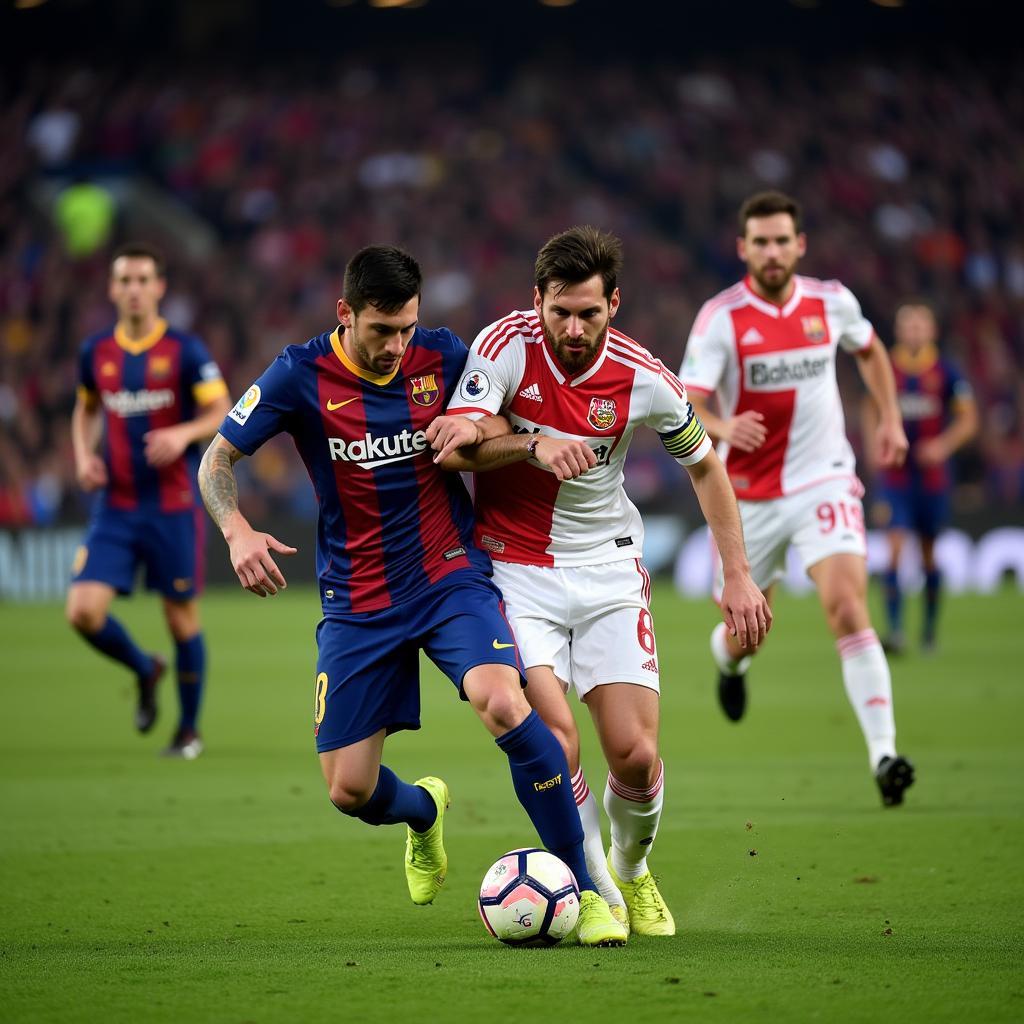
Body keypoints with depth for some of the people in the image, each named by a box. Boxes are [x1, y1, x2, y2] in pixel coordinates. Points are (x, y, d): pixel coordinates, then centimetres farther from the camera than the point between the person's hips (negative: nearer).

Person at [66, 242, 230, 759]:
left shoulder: (184, 350, -5)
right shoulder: (96, 351, 6)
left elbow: (222, 412, -6)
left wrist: (184, 433, -25)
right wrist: (83, 455, 3)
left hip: (173, 506, -3)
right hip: (115, 506, 3)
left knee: (182, 618, 2)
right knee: (83, 611, -10)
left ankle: (189, 730, 21)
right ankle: (145, 669, 21)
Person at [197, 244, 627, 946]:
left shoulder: (442, 355, -4)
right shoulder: (301, 375, -8)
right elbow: (218, 460, -1)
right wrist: (238, 531, -21)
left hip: (452, 578, -1)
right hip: (357, 604, 1)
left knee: (503, 704, -30)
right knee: (349, 792, 1)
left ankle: (587, 891, -20)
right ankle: (423, 812, 41)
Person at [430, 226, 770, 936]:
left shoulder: (643, 378, -9)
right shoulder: (507, 344, -14)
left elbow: (704, 465, 7)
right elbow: (451, 450, -22)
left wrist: (738, 576, 6)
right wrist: (533, 444, -36)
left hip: (606, 569, 2)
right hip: (514, 569, -1)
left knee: (636, 756, -6)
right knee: (554, 740, -18)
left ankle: (632, 869, 27)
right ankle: (597, 896, 5)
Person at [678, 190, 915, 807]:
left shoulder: (832, 302, 0)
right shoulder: (721, 317, -11)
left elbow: (870, 349, 22)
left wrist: (890, 419, 13)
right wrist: (723, 428, -38)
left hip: (824, 484, 0)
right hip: (750, 496, 0)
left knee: (849, 609, -20)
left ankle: (884, 754, -23)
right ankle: (729, 658, 53)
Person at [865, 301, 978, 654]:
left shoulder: (946, 373, -3)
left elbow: (968, 420, 0)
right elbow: (873, 410, 16)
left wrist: (943, 445, -16)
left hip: (932, 476, 0)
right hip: (895, 477, 0)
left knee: (928, 551, 11)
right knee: (894, 548, -14)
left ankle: (930, 626, 28)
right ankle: (895, 629, -18)